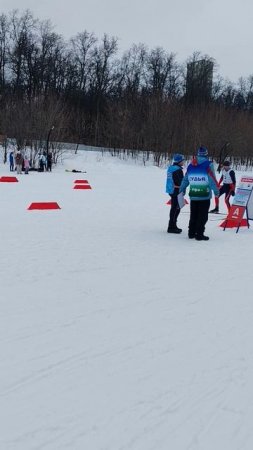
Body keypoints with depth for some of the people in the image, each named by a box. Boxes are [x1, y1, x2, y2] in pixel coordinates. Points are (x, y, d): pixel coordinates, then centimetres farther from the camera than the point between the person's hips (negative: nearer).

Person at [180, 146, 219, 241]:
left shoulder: (191, 165, 7)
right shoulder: (208, 165, -10)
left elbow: (185, 179, 13)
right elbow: (212, 179, -12)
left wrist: (182, 190, 25)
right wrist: (216, 190, -2)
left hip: (193, 195, 5)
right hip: (204, 195, -5)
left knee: (193, 215, 16)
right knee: (203, 216, 2)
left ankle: (191, 233, 21)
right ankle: (199, 234, 1)